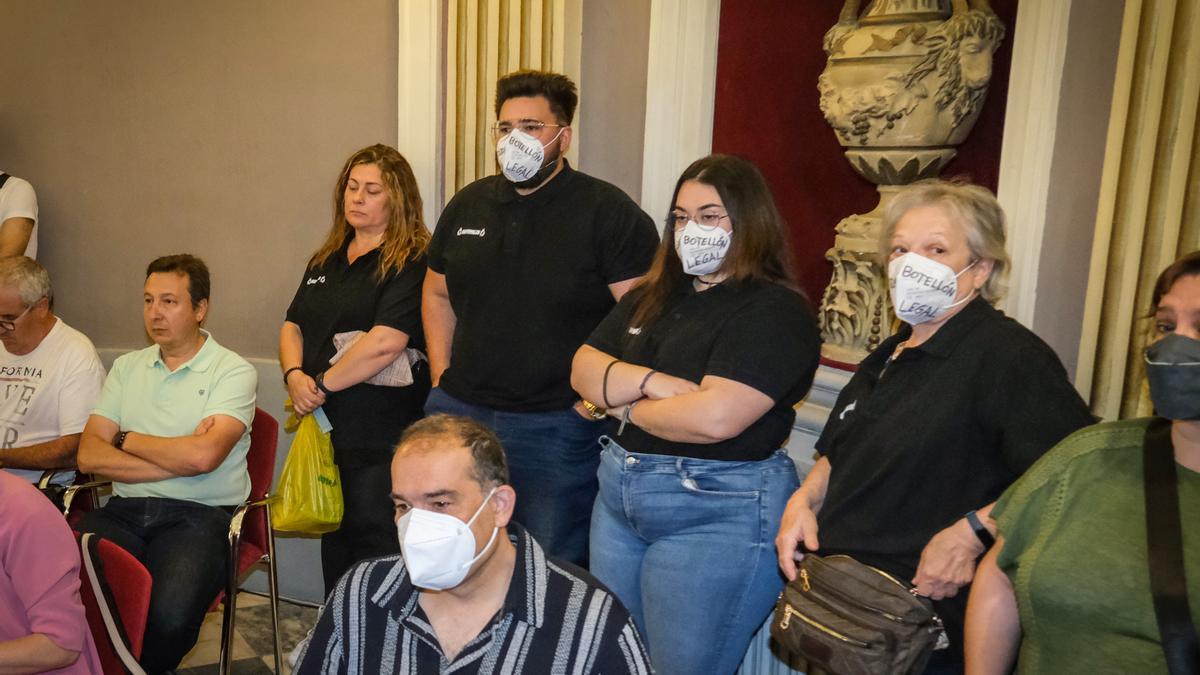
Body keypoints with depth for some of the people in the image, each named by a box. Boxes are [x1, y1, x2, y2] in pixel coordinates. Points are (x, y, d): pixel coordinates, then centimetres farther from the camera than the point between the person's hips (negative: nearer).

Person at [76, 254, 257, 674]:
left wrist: (126, 439, 1)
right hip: (124, 510, 4)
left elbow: (202, 456, -16)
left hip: (199, 514, -4)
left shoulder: (233, 372, -1)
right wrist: (178, 459, -7)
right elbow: (89, 456, 5)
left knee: (169, 615, -30)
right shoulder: (127, 367, 16)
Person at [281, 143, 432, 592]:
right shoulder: (325, 261, 15)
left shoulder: (410, 262, -11)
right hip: (325, 427, 8)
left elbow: (385, 342, -22)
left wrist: (322, 385, -13)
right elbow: (293, 325, 15)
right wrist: (294, 375, -5)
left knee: (375, 547, -2)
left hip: (382, 437, -8)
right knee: (333, 542, 19)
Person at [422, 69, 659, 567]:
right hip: (460, 409, 6)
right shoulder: (468, 204, 10)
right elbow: (438, 293, 20)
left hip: (559, 425, -5)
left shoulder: (608, 212, -8)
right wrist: (442, 374, 11)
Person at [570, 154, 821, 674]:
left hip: (721, 515, -7)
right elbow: (583, 370, 2)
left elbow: (714, 418, -26)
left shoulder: (776, 311, -14)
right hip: (619, 495, 8)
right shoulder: (654, 296, 11)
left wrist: (626, 406, -10)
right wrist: (653, 382, -17)